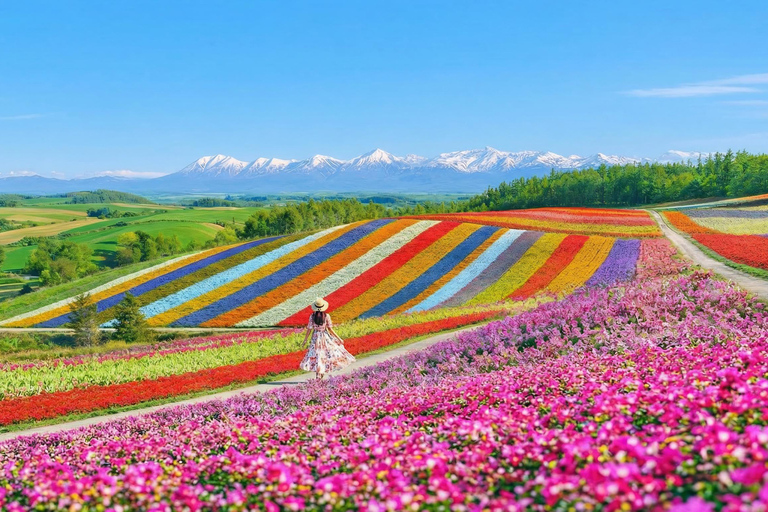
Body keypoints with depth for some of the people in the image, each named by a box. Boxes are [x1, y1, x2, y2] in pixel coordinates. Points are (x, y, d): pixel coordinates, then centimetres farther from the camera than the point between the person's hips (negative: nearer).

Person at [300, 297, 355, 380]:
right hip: (325, 337, -1)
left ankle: (318, 376, 3)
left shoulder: (312, 316, -8)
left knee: (317, 354, 4)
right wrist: (339, 339, 0)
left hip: (316, 337, 1)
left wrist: (305, 341, 4)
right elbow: (330, 329, -8)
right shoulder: (326, 316, -11)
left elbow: (309, 329, -6)